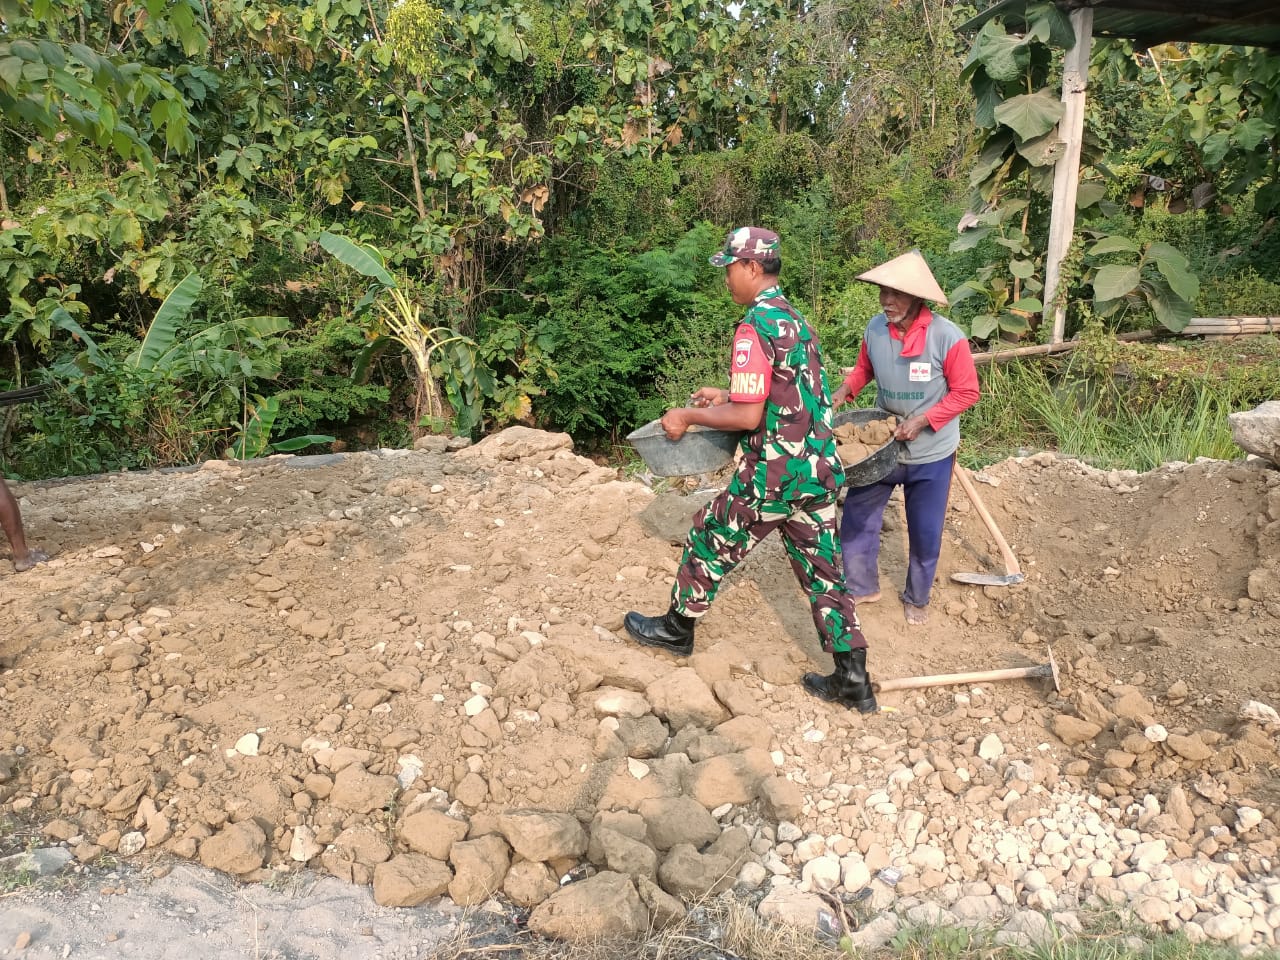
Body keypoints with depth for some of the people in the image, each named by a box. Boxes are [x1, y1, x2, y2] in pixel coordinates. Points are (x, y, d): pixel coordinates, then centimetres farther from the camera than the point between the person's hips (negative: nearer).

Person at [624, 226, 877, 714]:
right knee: (823, 570, 12)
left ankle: (676, 629, 32)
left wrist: (688, 416, -7)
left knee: (710, 542, 13)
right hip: (820, 471, 8)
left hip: (772, 476, -8)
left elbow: (748, 416, -20)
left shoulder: (755, 327, -16)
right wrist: (726, 395, 24)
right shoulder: (796, 319, 12)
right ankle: (853, 682, 15)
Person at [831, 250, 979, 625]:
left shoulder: (947, 337, -22)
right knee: (856, 517, 9)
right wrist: (844, 391, -9)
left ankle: (916, 598, 34)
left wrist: (922, 421, -23)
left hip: (931, 454, -3)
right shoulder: (875, 328, -10)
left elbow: (966, 392, -14)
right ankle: (862, 587, 31)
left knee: (925, 532, 10)